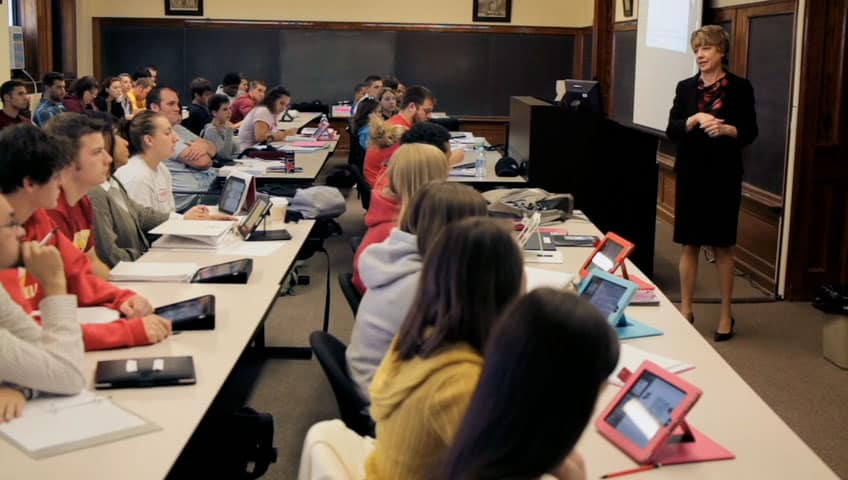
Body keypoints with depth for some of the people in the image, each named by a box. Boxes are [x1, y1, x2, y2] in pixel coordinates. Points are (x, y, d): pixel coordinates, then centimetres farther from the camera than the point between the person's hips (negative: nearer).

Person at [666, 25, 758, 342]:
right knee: (689, 244, 6)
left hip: (724, 175, -2)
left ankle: (726, 315, 15)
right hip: (691, 174, 2)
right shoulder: (686, 87, 5)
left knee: (723, 245, 5)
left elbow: (750, 132, -2)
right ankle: (685, 310, 16)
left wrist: (726, 129, -21)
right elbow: (671, 130, -2)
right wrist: (695, 119, -20)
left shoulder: (740, 87, -2)